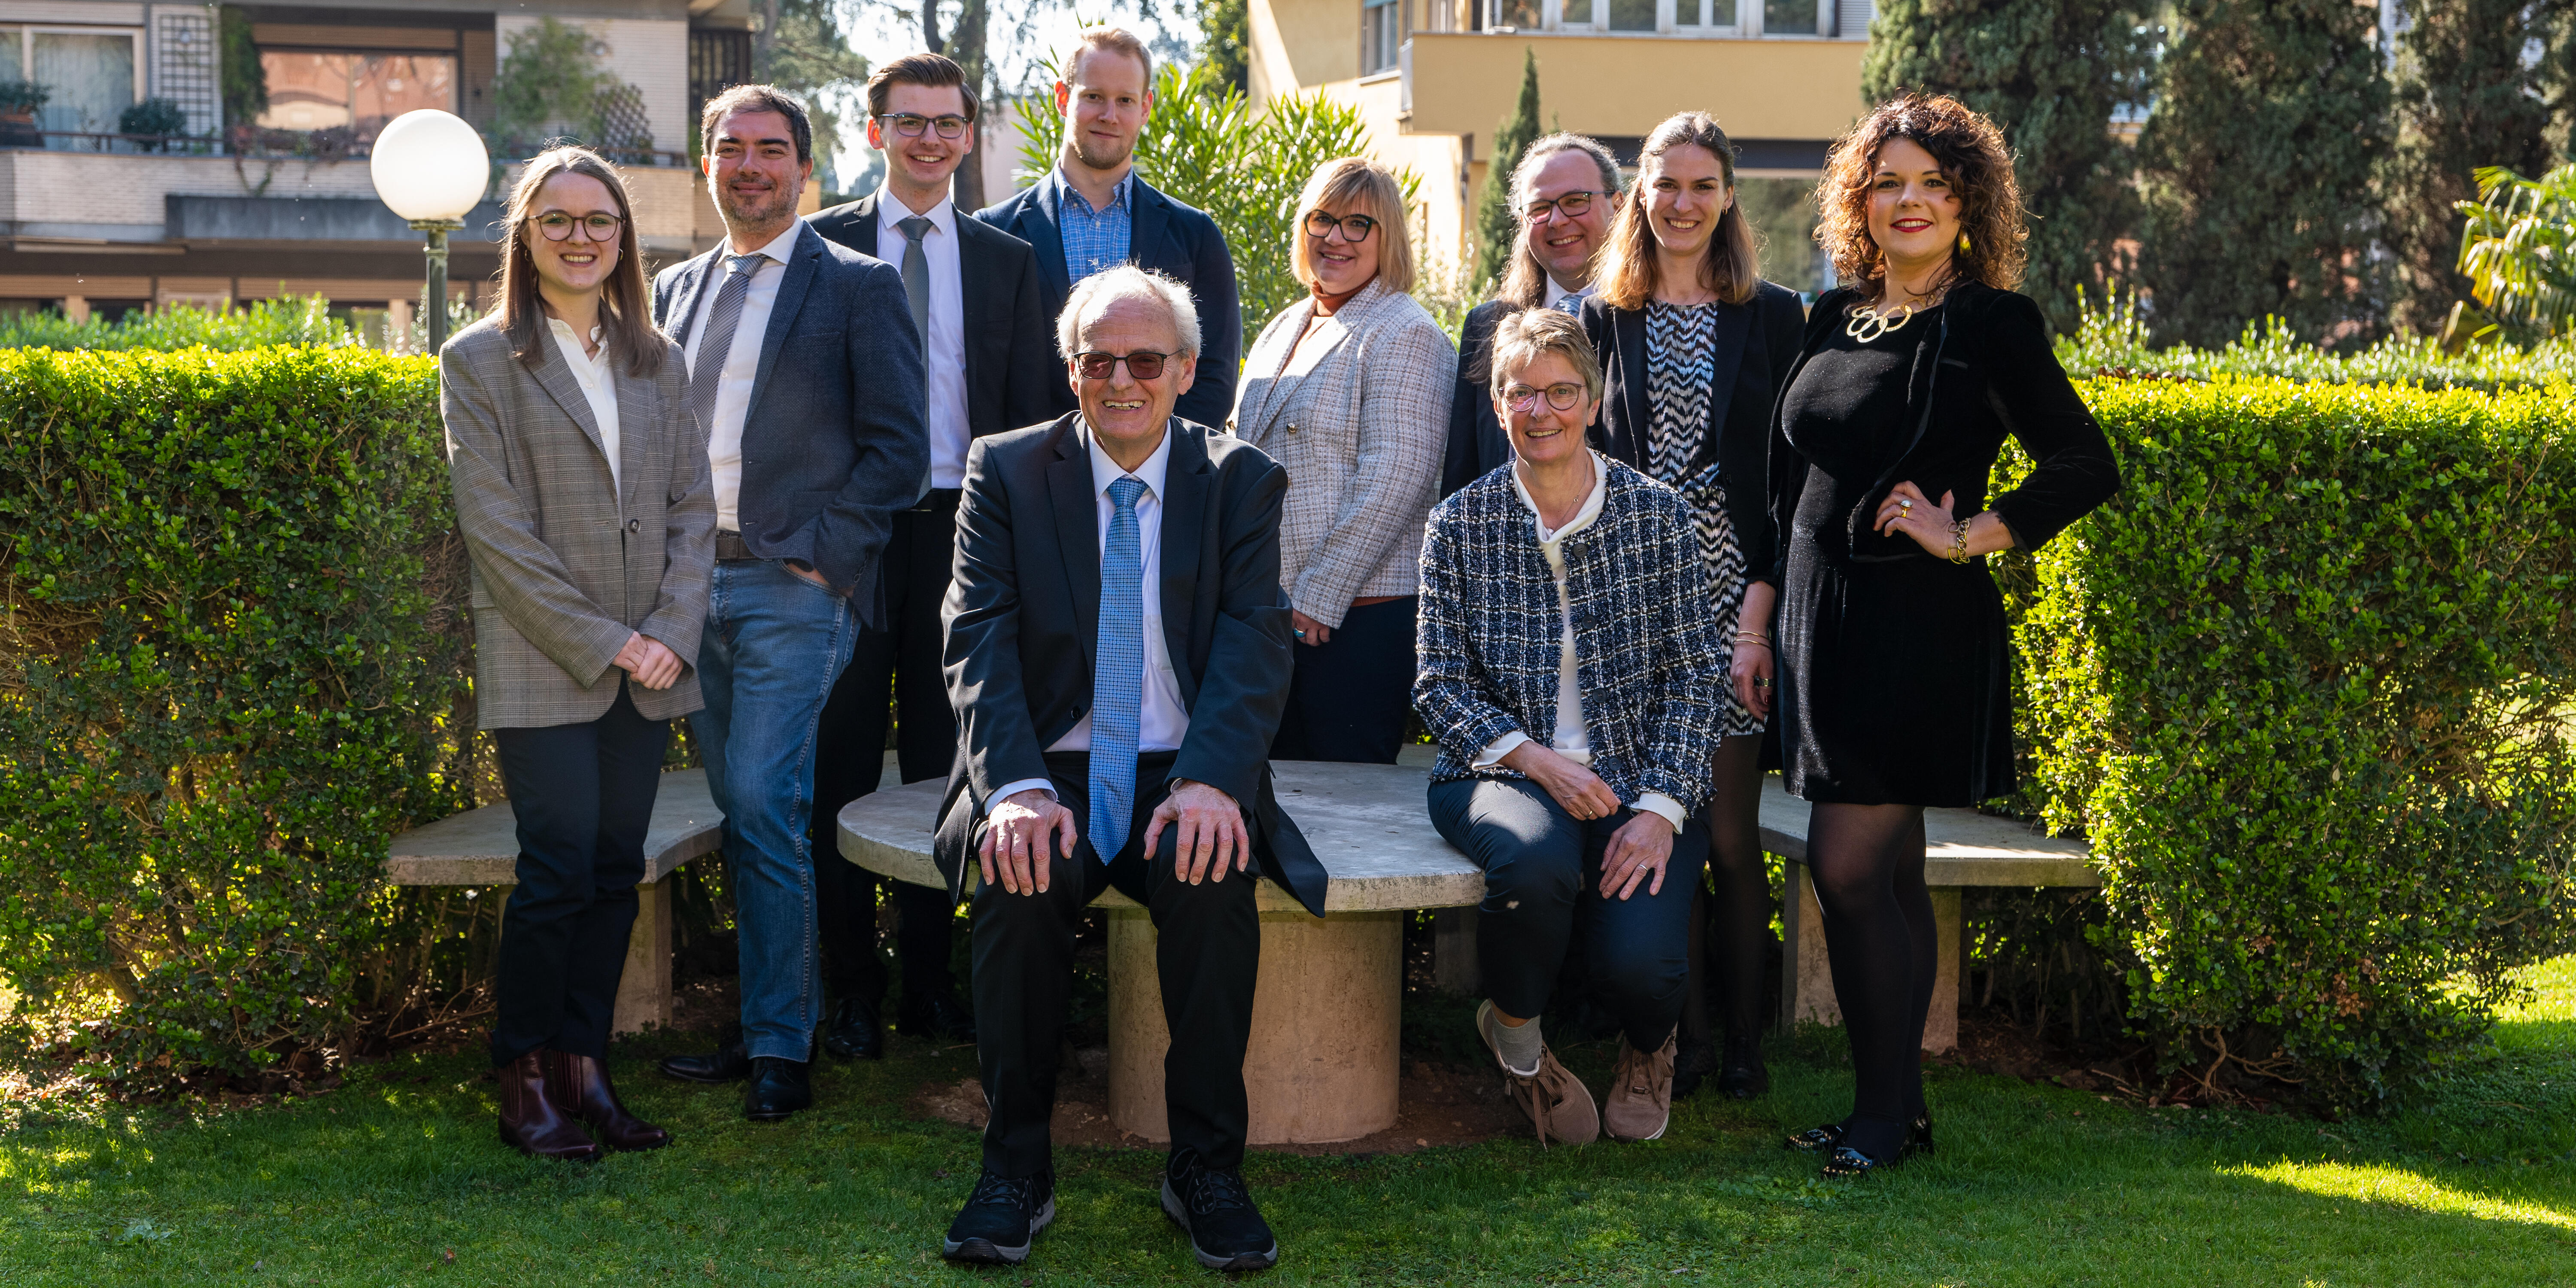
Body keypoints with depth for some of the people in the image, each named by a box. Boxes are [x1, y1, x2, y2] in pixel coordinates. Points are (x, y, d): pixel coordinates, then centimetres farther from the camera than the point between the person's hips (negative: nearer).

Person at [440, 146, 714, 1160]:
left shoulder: (657, 360, 13)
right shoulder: (479, 361, 0)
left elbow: (693, 506, 10)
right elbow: (496, 528, -7)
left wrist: (673, 632, -4)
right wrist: (602, 643, -11)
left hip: (649, 667, 4)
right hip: (543, 667, -4)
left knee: (617, 869, 5)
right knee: (559, 870, -6)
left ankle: (583, 1068, 14)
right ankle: (526, 1084, 6)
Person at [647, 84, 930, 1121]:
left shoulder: (859, 286, 0)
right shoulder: (677, 289, 16)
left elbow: (897, 450, -4)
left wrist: (819, 553, -12)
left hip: (795, 586, -5)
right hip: (694, 584, 6)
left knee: (765, 805, -10)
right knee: (739, 812, 10)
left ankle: (781, 1046, -1)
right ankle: (764, 1022, 20)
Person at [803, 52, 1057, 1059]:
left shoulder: (1007, 260, 11)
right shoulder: (823, 245, 5)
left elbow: (1032, 411, 8)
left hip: (960, 529, 2)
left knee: (941, 760, 8)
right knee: (845, 758, 2)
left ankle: (930, 985, 18)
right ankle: (853, 993, 10)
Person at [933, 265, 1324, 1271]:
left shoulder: (1243, 482, 6)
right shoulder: (1004, 472, 5)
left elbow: (1254, 647, -6)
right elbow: (979, 641, -6)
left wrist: (1211, 781, -26)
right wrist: (1017, 785, -25)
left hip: (1184, 778, 0)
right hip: (1051, 770, 0)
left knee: (1215, 877, -31)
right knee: (1019, 874, -31)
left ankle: (1207, 1167, -14)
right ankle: (1016, 1167, -13)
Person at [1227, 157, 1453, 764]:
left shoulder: (1403, 335, -8)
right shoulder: (1282, 331, 16)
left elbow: (1395, 478, -16)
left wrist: (1320, 596, -18)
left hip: (1358, 616, -7)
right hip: (1267, 611, 8)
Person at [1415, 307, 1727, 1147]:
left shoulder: (1657, 514, 3)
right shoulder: (1460, 523, 3)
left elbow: (1692, 674, 1)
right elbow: (1440, 685, 1)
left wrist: (1659, 807, -12)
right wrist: (1534, 759, -15)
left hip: (1640, 783, 1)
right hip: (1503, 773, 0)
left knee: (1640, 960, -24)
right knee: (1537, 859, -36)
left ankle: (1648, 1046, 20)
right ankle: (1516, 1037, -1)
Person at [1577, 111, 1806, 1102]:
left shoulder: (1773, 317, 6)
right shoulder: (1602, 317, 10)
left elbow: (1794, 480, 3)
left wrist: (1761, 610, -6)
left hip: (1735, 601, -1)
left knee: (1730, 830, -1)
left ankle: (1743, 1038, 11)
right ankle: (1682, 1033, 13)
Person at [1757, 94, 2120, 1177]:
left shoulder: (1992, 322, -5)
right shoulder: (1834, 317, 13)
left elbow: (2086, 466, -11)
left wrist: (1966, 537, -12)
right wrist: (1756, 622, 15)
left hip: (1920, 630, -6)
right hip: (1824, 621, 6)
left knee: (1847, 865, -9)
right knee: (1891, 876, 11)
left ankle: (1882, 1114, 4)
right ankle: (1900, 1108, 19)